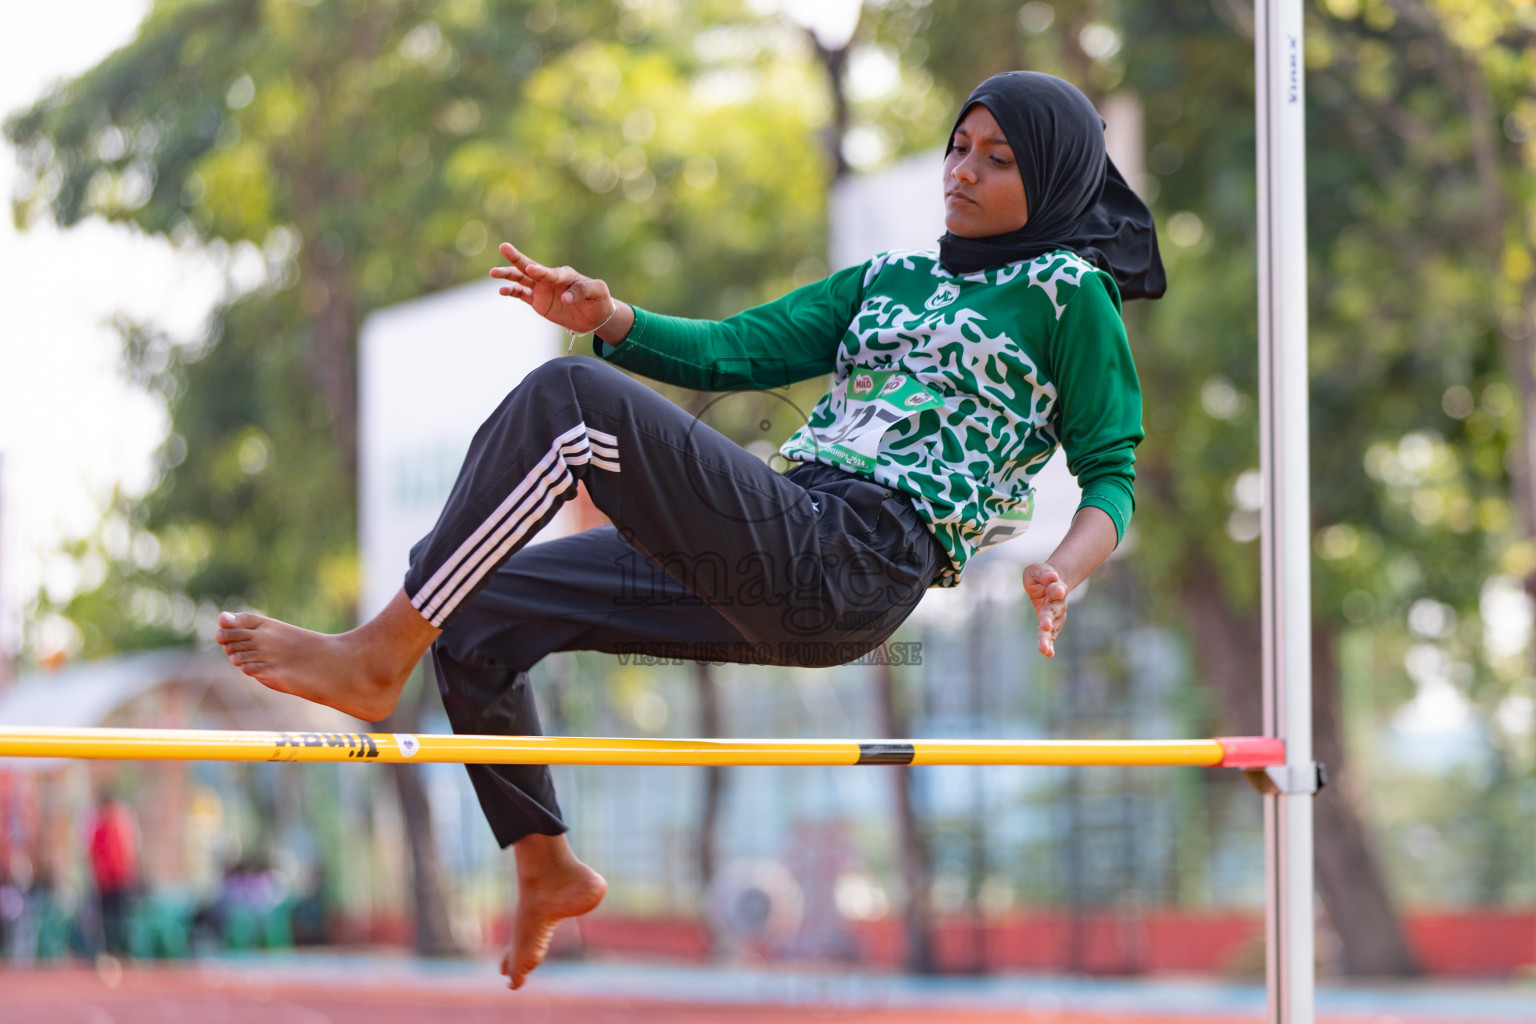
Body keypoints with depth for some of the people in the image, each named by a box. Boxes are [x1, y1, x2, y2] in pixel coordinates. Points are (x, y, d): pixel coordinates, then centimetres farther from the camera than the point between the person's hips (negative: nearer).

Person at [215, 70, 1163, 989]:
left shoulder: (1068, 293, 9)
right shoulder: (893, 279, 28)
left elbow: (1112, 469, 5)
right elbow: (736, 350, 20)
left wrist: (1064, 570, -16)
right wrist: (609, 316, 2)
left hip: (855, 572, -8)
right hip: (776, 572, 8)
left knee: (567, 399, -23)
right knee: (479, 609, 5)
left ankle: (377, 659, -22)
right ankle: (547, 868, 19)